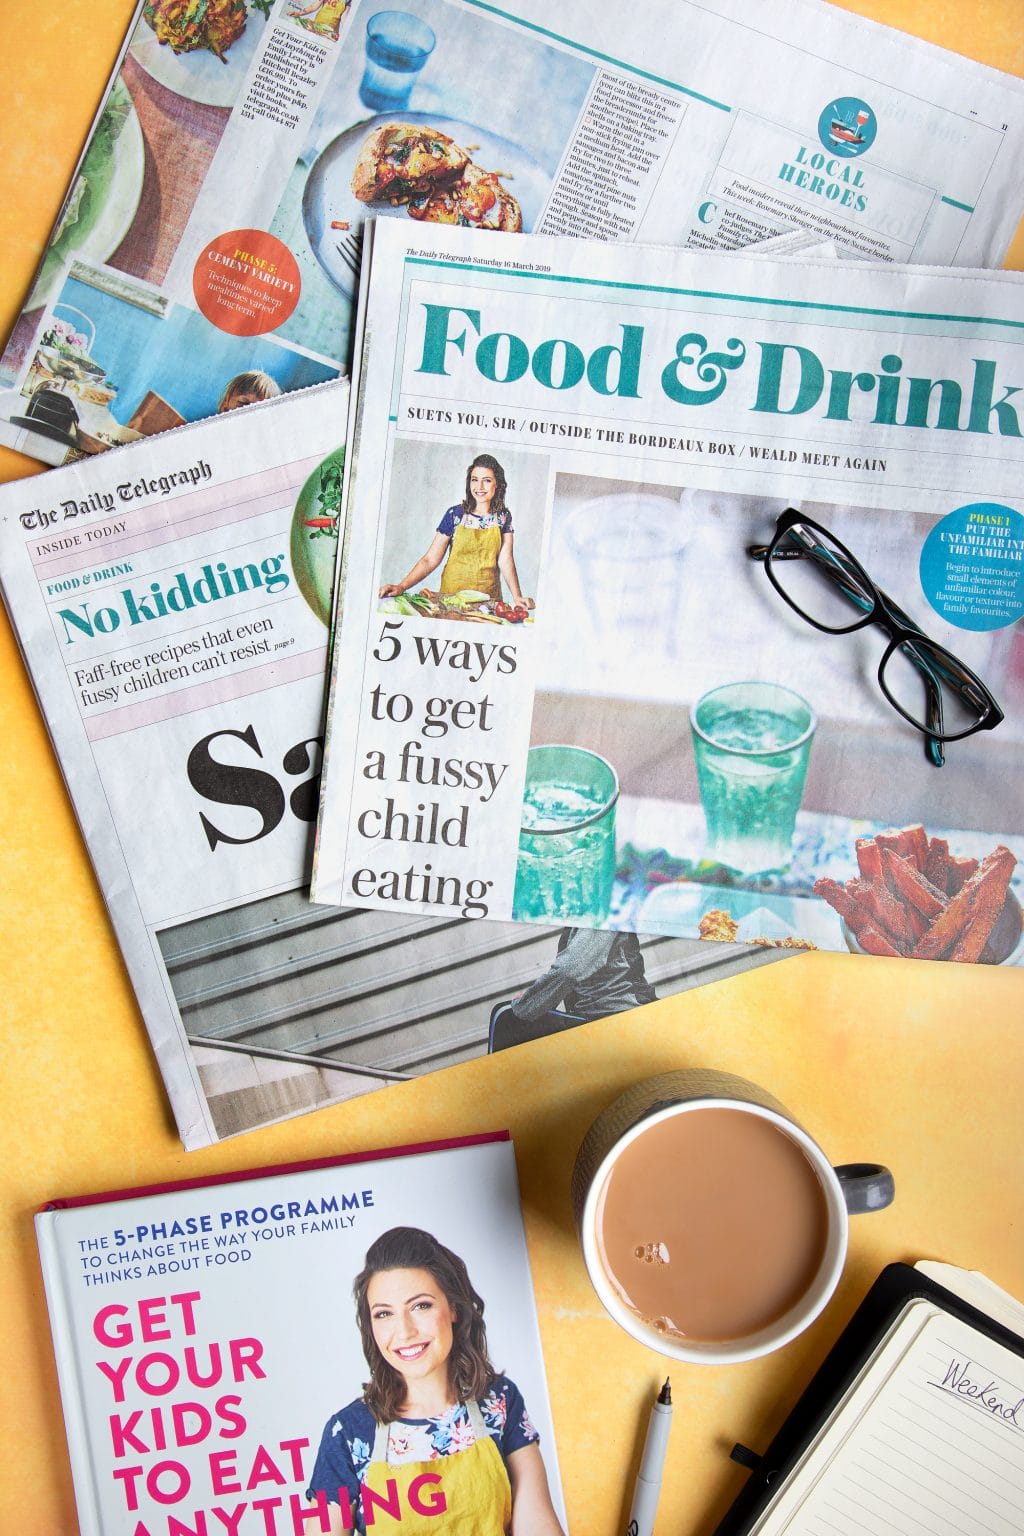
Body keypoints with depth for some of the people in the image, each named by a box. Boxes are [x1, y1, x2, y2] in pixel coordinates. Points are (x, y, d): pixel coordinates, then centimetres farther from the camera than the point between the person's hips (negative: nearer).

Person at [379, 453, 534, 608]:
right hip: (452, 594, -1)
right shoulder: (455, 514, -1)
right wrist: (402, 586, -17)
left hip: (489, 598, 1)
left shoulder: (503, 516, 4)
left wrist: (517, 597, -20)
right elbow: (430, 559, -4)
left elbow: (505, 560, -4)